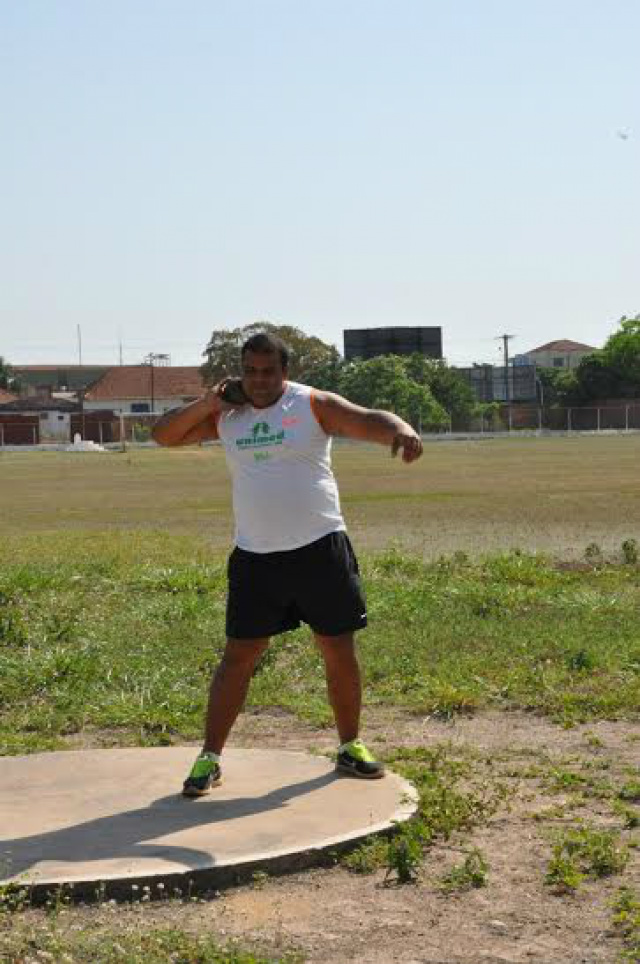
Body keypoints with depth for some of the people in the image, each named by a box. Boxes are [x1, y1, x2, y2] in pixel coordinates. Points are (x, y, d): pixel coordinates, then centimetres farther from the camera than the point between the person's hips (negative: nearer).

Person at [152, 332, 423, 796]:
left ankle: (351, 746, 25)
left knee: (340, 650, 6)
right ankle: (210, 758, 10)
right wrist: (206, 405, -6)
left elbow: (368, 420, -16)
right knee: (239, 655, 2)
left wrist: (400, 429, -40)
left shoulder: (313, 405, -4)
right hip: (255, 556, 2)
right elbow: (163, 434, 11)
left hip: (320, 549, -1)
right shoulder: (224, 415, 7)